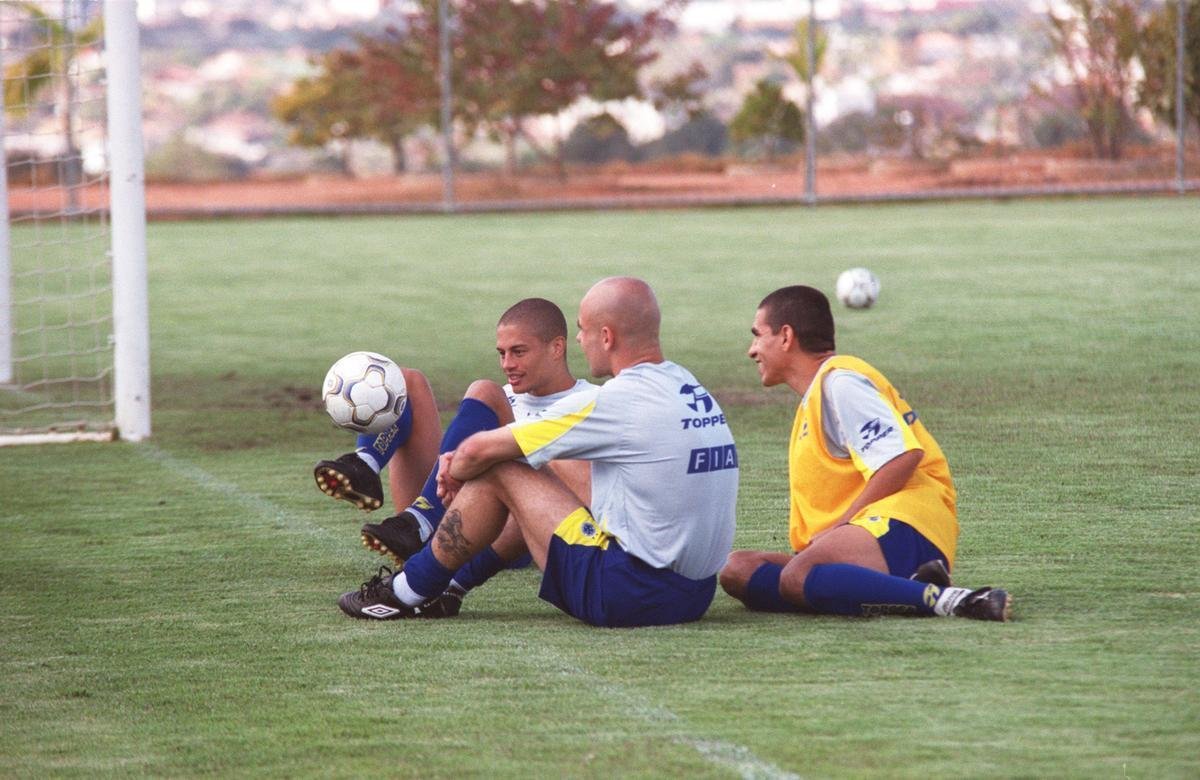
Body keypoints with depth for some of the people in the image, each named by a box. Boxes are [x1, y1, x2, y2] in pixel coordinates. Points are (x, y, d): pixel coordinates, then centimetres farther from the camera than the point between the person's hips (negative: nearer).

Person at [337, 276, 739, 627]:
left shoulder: (615, 402, -16)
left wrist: (455, 473, 16)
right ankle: (451, 586, 39)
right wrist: (464, 462, 20)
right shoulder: (691, 389, 11)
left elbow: (480, 450, -7)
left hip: (629, 595, -9)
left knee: (498, 474, 2)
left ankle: (407, 592, 16)